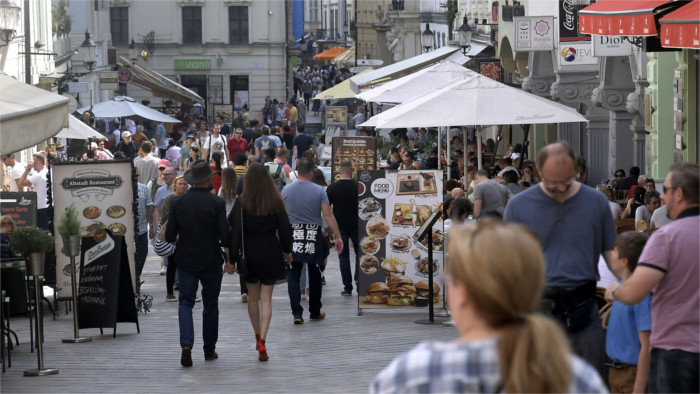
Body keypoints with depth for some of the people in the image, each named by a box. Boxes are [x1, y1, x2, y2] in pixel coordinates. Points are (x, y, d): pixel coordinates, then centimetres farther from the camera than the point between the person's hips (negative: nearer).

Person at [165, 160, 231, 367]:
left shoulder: (178, 202, -4)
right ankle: (209, 350, 19)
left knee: (185, 302, 5)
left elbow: (169, 236, -3)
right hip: (211, 261, -1)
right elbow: (225, 236, -14)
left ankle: (186, 344, -17)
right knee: (210, 305, 12)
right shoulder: (216, 203, -12)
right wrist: (226, 249, 7)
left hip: (186, 260, 1)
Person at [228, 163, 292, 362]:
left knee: (253, 297, 16)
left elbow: (235, 231, -9)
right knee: (266, 299, 2)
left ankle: (258, 337, 27)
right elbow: (284, 228, 0)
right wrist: (287, 251, 14)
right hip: (270, 253, 0)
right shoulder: (276, 201, -5)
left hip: (249, 254, 0)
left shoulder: (242, 203, -8)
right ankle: (262, 341, -12)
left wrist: (232, 257, -5)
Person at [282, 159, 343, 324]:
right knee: (315, 276, 13)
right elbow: (328, 215, -9)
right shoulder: (319, 191, -5)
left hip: (292, 236, 0)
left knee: (293, 275, 3)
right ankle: (315, 312, 22)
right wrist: (338, 237, -6)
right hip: (314, 237, 0)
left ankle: (297, 312, -9)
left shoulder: (286, 190, 0)